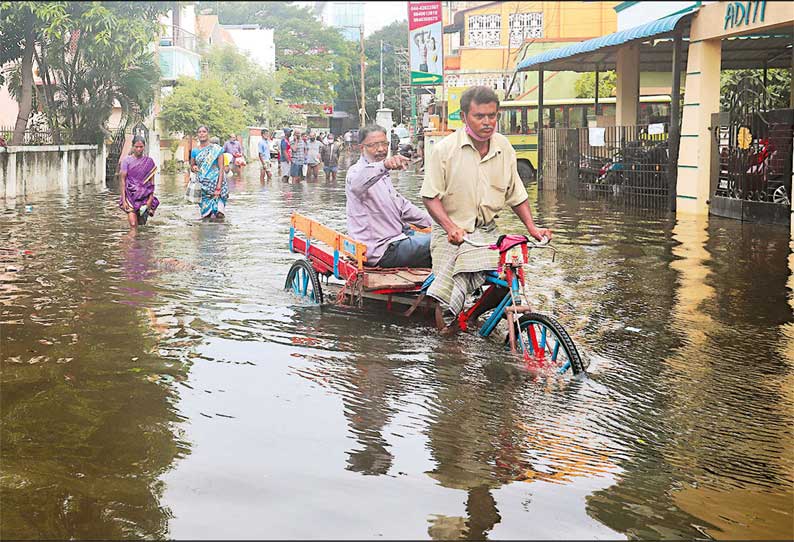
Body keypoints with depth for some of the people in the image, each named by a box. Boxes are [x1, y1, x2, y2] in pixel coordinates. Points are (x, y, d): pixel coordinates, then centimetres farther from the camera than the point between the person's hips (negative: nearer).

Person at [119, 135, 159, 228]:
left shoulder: (149, 161, 6)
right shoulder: (127, 160, 1)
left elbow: (152, 182, 7)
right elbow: (123, 180, -1)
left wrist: (150, 199, -2)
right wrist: (124, 200, -8)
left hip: (144, 196, 2)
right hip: (131, 195, -2)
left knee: (141, 222, 3)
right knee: (132, 223, -14)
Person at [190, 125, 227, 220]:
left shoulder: (216, 149, -2)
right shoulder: (195, 151, 9)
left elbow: (221, 168, -6)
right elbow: (192, 166, 23)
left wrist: (219, 187, -15)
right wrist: (193, 168, -3)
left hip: (216, 182, -3)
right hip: (202, 185, 3)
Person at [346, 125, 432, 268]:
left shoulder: (382, 175, 20)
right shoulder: (357, 170, -13)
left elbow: (402, 205, 29)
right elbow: (356, 183, -40)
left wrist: (435, 223, 22)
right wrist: (384, 165, -58)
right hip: (383, 250, -10)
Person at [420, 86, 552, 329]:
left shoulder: (504, 148, 5)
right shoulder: (444, 149, -8)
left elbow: (516, 195, 14)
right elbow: (431, 197, -8)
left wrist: (532, 227, 2)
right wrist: (451, 227, -23)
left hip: (487, 231, 4)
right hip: (452, 233, -4)